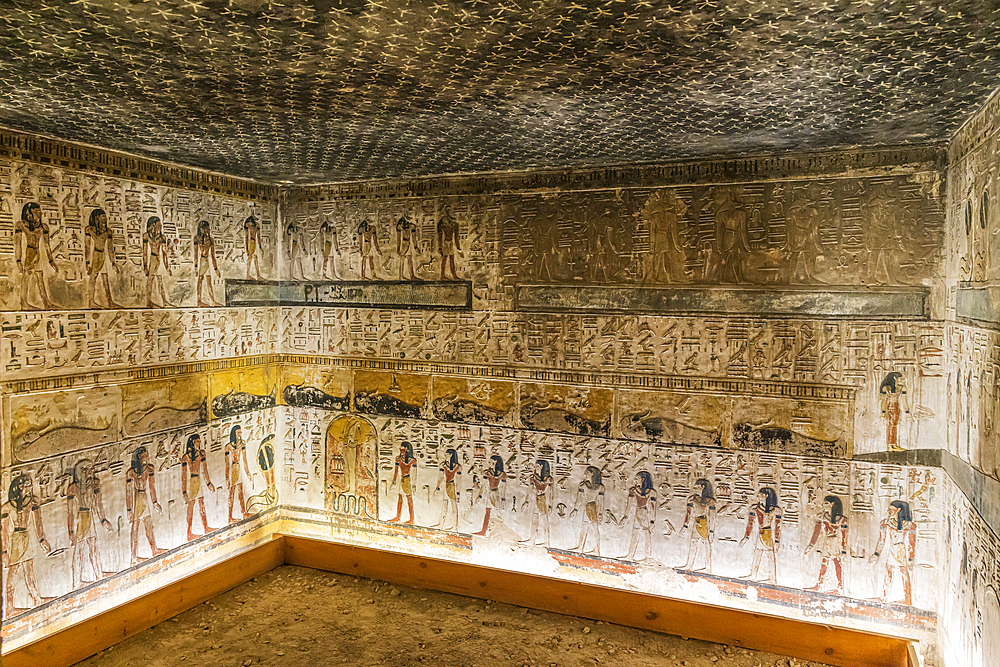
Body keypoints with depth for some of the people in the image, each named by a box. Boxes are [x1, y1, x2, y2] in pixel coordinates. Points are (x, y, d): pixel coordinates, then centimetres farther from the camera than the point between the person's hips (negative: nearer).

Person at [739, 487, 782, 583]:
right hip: (759, 535, 3)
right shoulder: (755, 508, 2)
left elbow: (777, 527, -2)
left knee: (771, 557, -3)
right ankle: (753, 575, 18)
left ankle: (773, 578, 6)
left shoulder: (775, 510, -4)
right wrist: (746, 537, 3)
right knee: (757, 555, 6)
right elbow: (750, 524, 6)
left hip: (770, 536, -3)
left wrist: (777, 542, -6)